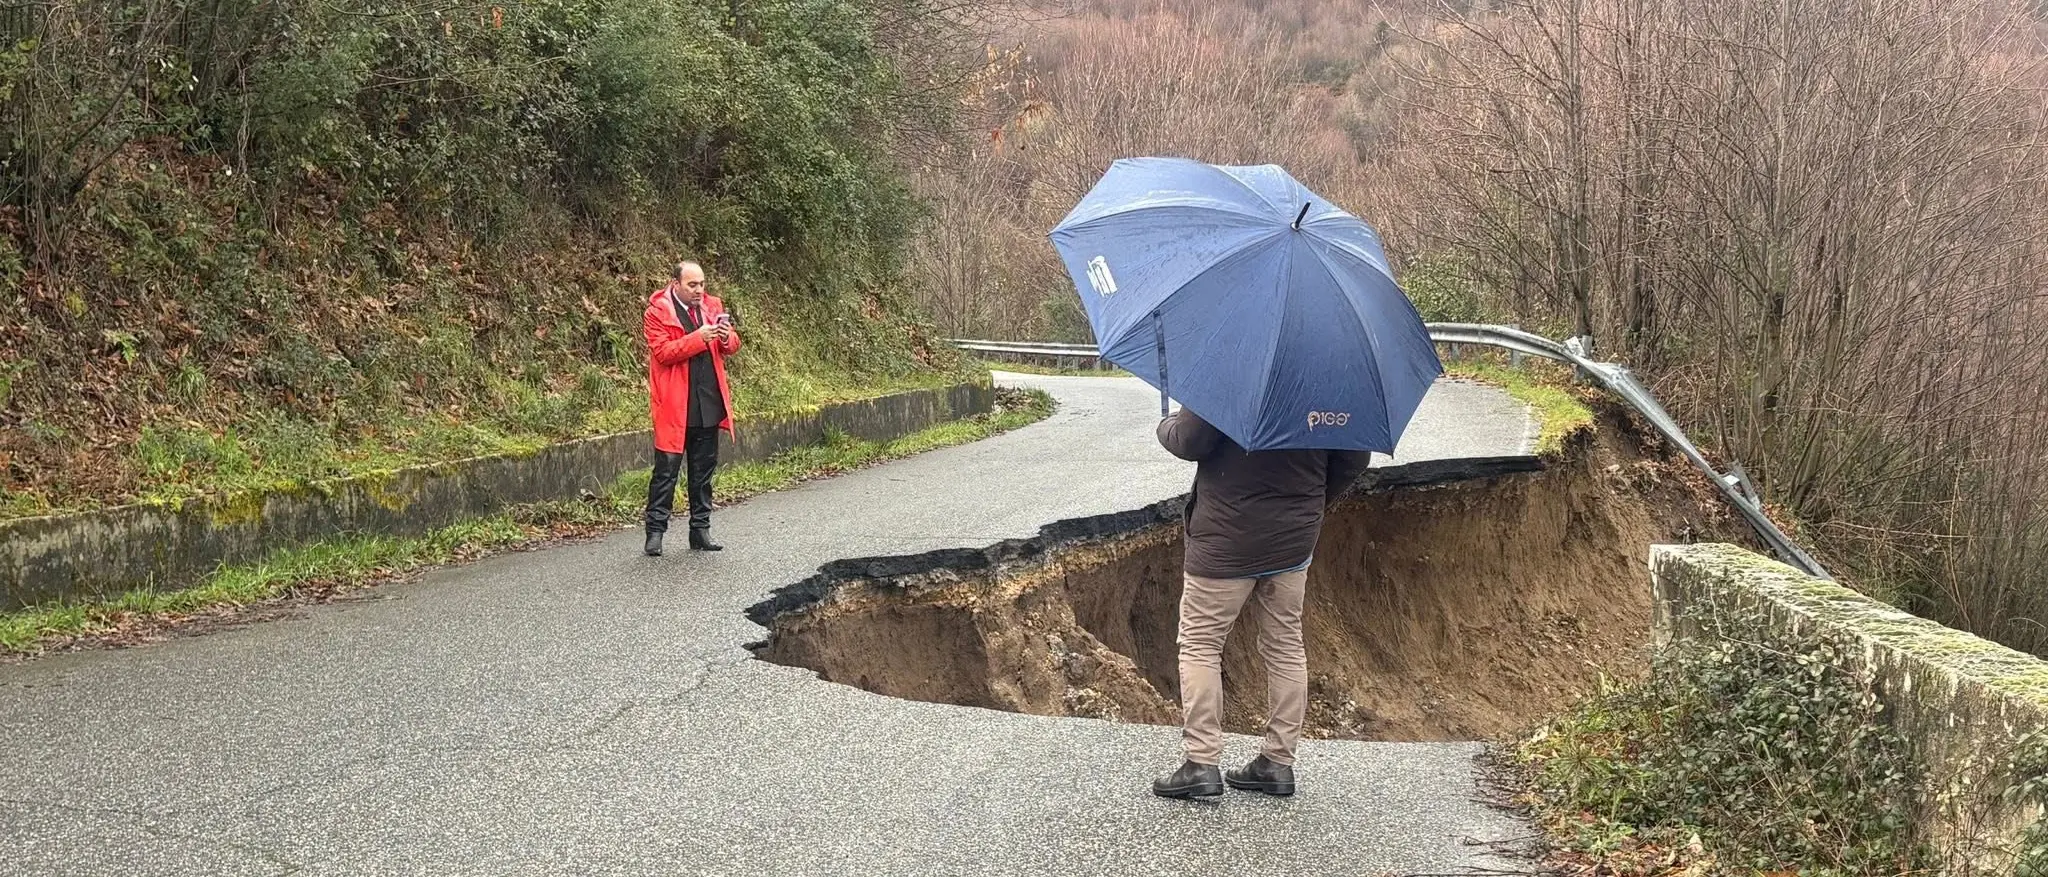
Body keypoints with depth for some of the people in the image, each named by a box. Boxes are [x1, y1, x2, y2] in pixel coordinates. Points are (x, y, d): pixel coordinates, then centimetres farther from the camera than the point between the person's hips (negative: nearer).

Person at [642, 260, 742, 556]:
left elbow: (731, 347, 14)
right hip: (674, 407, -5)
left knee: (704, 470, 11)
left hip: (709, 405, 5)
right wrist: (699, 338, -24)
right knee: (667, 469, -3)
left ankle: (700, 530, 18)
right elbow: (662, 352, -16)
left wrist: (727, 337, -10)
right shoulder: (657, 312, -6)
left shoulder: (713, 306, 10)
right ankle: (655, 530, 3)